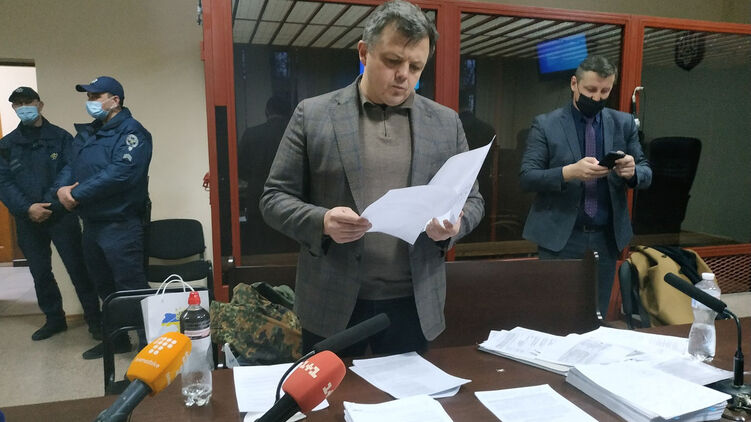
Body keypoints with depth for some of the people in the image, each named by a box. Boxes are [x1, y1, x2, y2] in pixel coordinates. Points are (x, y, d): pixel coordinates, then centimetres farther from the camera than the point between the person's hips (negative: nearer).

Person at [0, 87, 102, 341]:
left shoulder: (60, 137, 0)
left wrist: (50, 205, -19)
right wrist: (27, 208, -13)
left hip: (61, 216, -4)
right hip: (27, 220, 4)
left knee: (78, 268, -2)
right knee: (40, 273, 12)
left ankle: (94, 319, 7)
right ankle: (54, 319, 27)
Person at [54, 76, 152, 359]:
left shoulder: (131, 132, -11)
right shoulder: (85, 134, 16)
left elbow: (120, 173, -24)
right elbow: (70, 166, 15)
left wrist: (77, 194, -19)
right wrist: (62, 187, -8)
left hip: (120, 225, -9)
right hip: (91, 224, 9)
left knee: (131, 289, -6)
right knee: (104, 287, 19)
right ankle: (116, 339, 34)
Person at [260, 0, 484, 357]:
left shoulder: (446, 123, 4)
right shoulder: (312, 115, -2)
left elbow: (471, 200, 9)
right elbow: (275, 198, -1)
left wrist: (455, 224, -13)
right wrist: (321, 222, -21)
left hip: (415, 305, 2)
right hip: (333, 304, -1)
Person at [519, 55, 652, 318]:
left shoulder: (624, 124, 9)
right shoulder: (545, 125, -1)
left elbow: (646, 174, 9)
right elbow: (526, 178, -8)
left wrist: (632, 171, -15)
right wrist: (569, 172, -25)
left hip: (606, 238, 3)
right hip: (559, 237, -3)